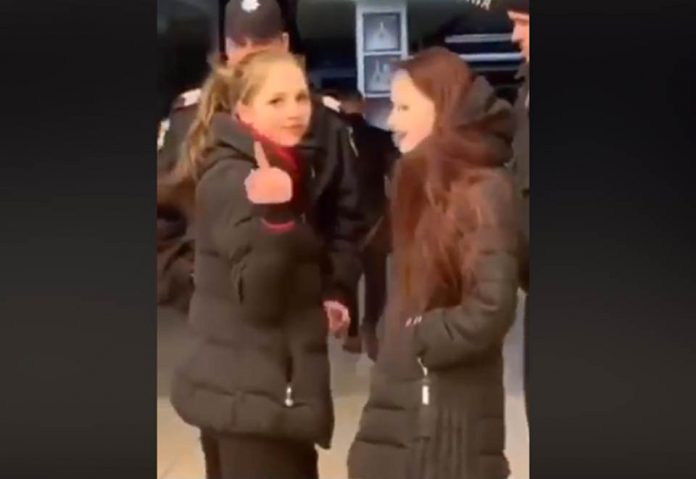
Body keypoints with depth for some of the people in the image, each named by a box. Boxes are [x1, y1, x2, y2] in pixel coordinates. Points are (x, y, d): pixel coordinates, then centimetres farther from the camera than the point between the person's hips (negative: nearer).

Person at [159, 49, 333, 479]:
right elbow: (259, 297, -24)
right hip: (257, 401, -10)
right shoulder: (233, 181, -17)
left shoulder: (277, 169, 13)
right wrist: (273, 215, -35)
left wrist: (319, 301, 12)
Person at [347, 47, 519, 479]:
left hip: (453, 411, -8)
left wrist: (421, 337, -11)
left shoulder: (486, 191, -16)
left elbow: (491, 309, -23)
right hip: (401, 400, 8)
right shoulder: (423, 181, 11)